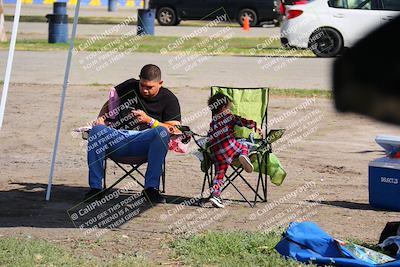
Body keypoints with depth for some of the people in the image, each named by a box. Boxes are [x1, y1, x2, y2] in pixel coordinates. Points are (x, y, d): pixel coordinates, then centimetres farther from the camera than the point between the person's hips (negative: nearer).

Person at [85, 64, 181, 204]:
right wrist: (101, 118, 7)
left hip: (143, 142, -2)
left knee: (162, 133, -35)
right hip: (116, 137, 2)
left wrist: (148, 120, -13)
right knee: (97, 130, -31)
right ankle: (95, 187, -30)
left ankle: (151, 188, -33)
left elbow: (173, 129, -1)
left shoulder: (169, 99, 9)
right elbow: (109, 104, 29)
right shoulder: (129, 86, 18)